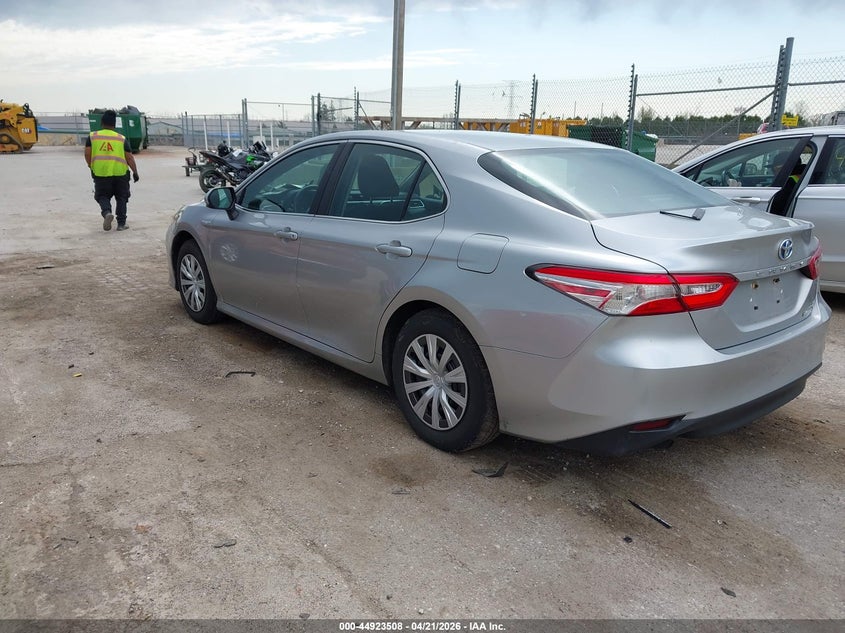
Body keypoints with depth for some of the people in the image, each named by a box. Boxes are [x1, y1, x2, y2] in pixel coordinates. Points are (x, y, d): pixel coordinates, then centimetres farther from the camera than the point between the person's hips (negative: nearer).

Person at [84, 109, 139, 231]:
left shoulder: (93, 136, 7)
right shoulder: (121, 138, 4)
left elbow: (87, 154, 1)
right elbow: (129, 157, 0)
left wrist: (91, 166, 17)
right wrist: (135, 172, 6)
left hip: (100, 173, 0)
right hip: (120, 172, 0)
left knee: (102, 196, 14)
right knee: (121, 198, 13)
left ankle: (107, 212, -15)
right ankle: (121, 223, 11)